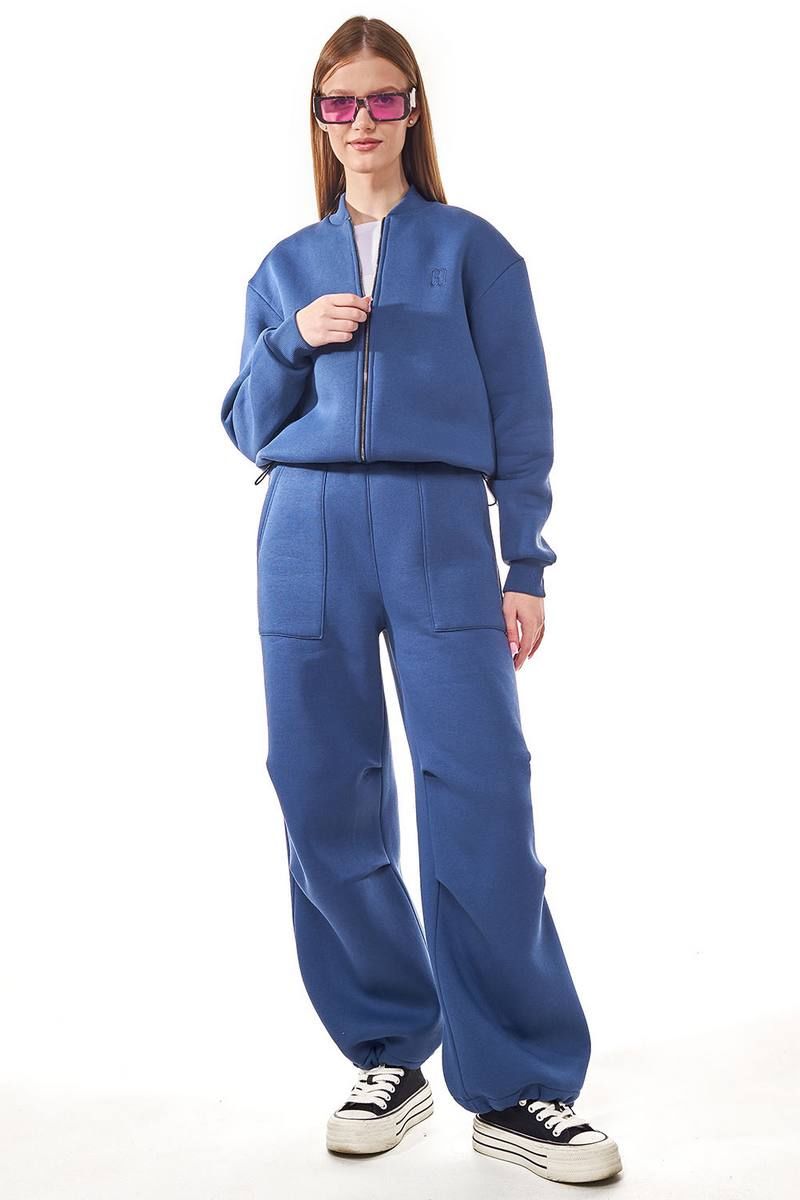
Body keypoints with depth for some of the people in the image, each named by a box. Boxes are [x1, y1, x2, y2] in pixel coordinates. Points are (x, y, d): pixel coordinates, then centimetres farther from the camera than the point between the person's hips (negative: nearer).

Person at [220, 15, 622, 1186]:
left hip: (440, 529, -3)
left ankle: (514, 1088, -2)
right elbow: (248, 427, 16)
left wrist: (526, 569, -2)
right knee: (326, 799, 0)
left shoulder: (473, 249, 10)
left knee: (481, 796, -12)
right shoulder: (285, 267, 18)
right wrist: (292, 340, -3)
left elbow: (520, 419, 6)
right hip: (308, 533, 3)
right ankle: (390, 1056, 15)